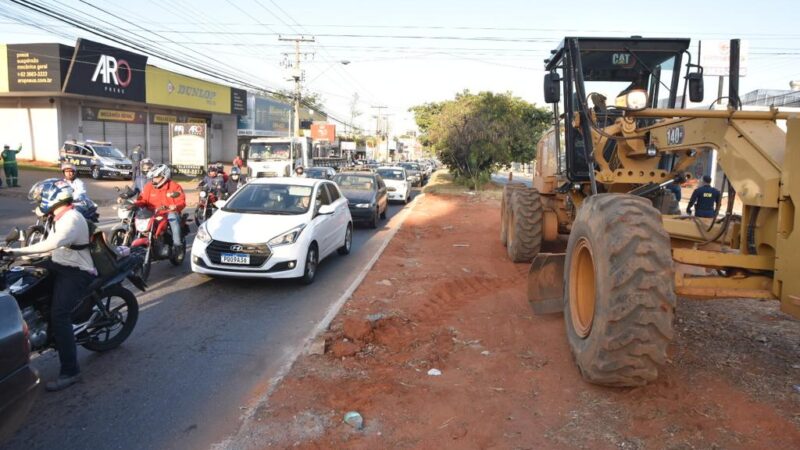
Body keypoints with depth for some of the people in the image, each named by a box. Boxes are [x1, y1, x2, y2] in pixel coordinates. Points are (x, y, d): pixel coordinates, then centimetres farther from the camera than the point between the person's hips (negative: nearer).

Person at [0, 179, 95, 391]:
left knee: (59, 316, -22)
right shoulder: (61, 217, 13)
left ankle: (70, 371, -17)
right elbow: (51, 246, 18)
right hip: (59, 265, 11)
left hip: (77, 273, -11)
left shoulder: (72, 219, -21)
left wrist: (17, 251, -37)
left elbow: (52, 244, -37)